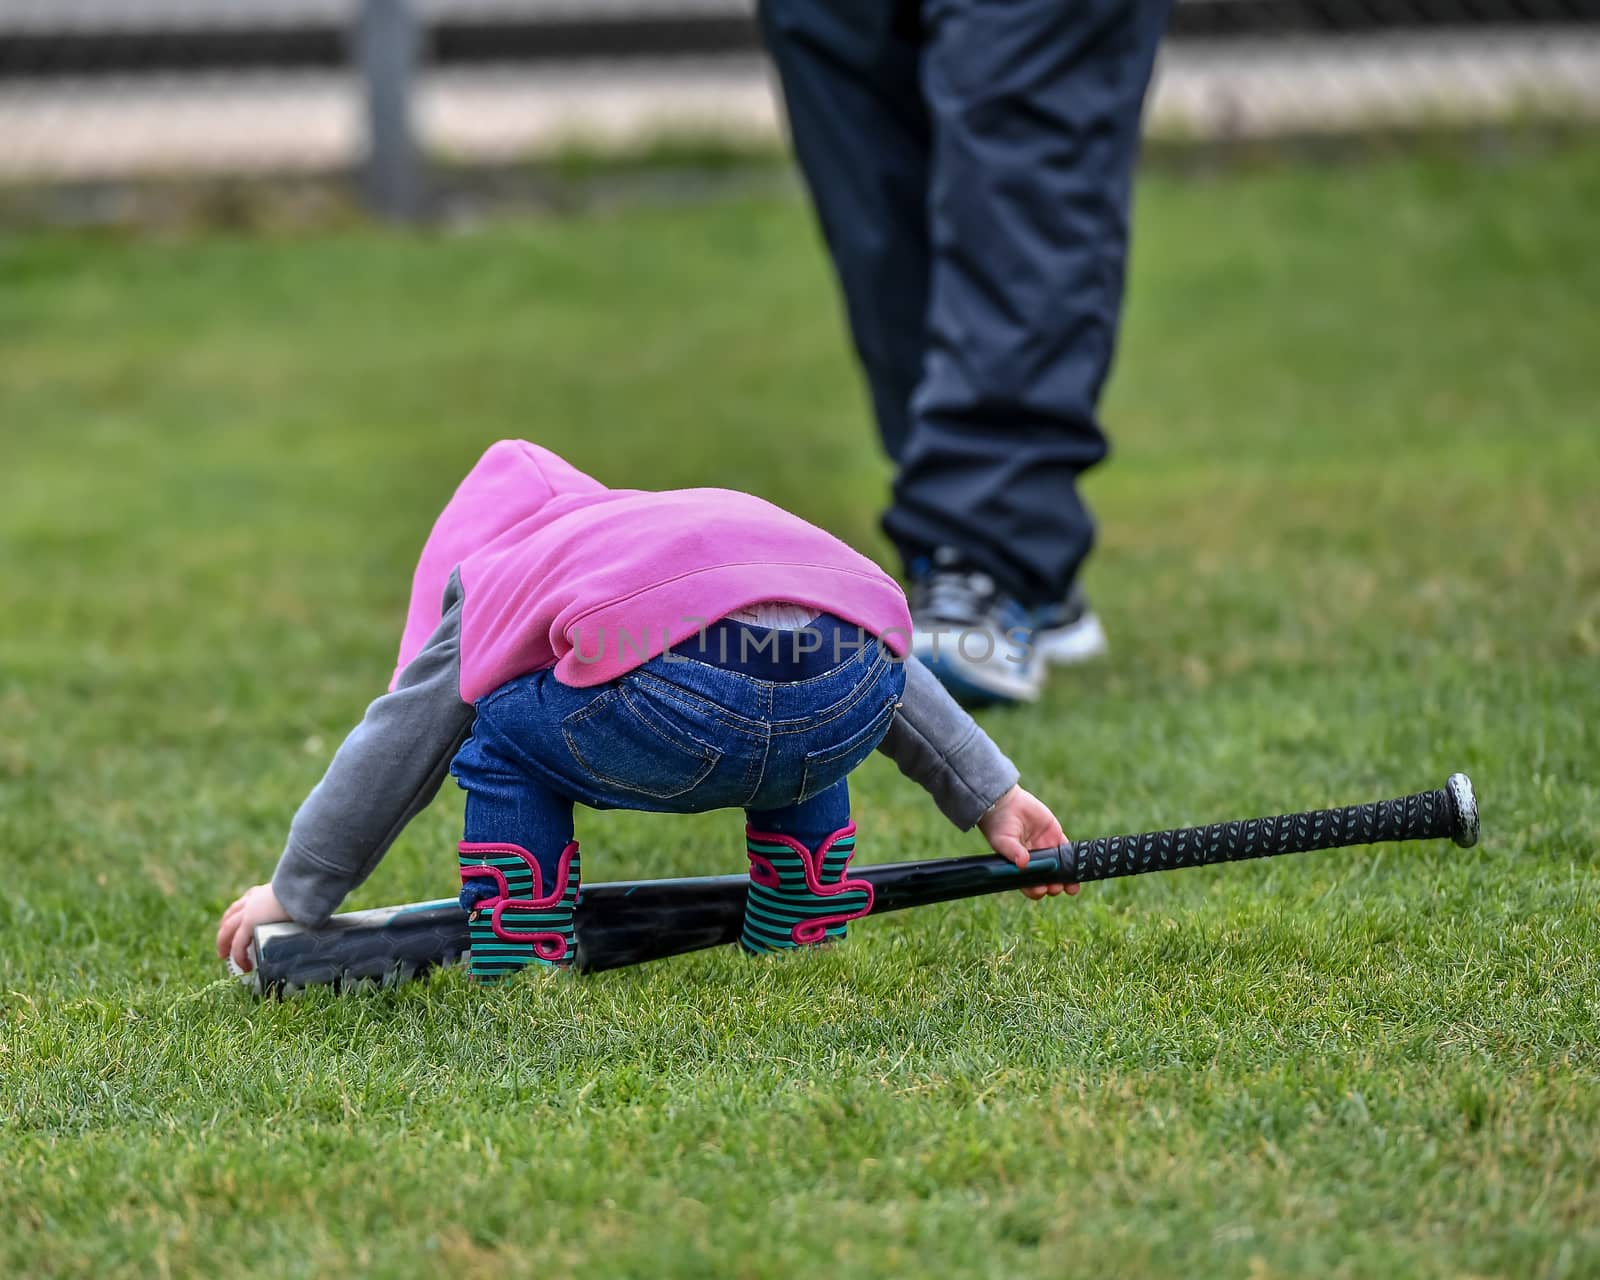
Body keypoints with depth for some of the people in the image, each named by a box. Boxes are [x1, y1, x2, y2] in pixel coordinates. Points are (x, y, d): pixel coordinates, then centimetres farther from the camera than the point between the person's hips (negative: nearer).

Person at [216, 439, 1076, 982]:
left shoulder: (488, 588, 30)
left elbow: (391, 753, 37)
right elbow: (890, 676, 42)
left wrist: (296, 894, 48)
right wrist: (991, 791, 47)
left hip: (684, 705, -5)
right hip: (854, 698, 5)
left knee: (503, 741, 23)